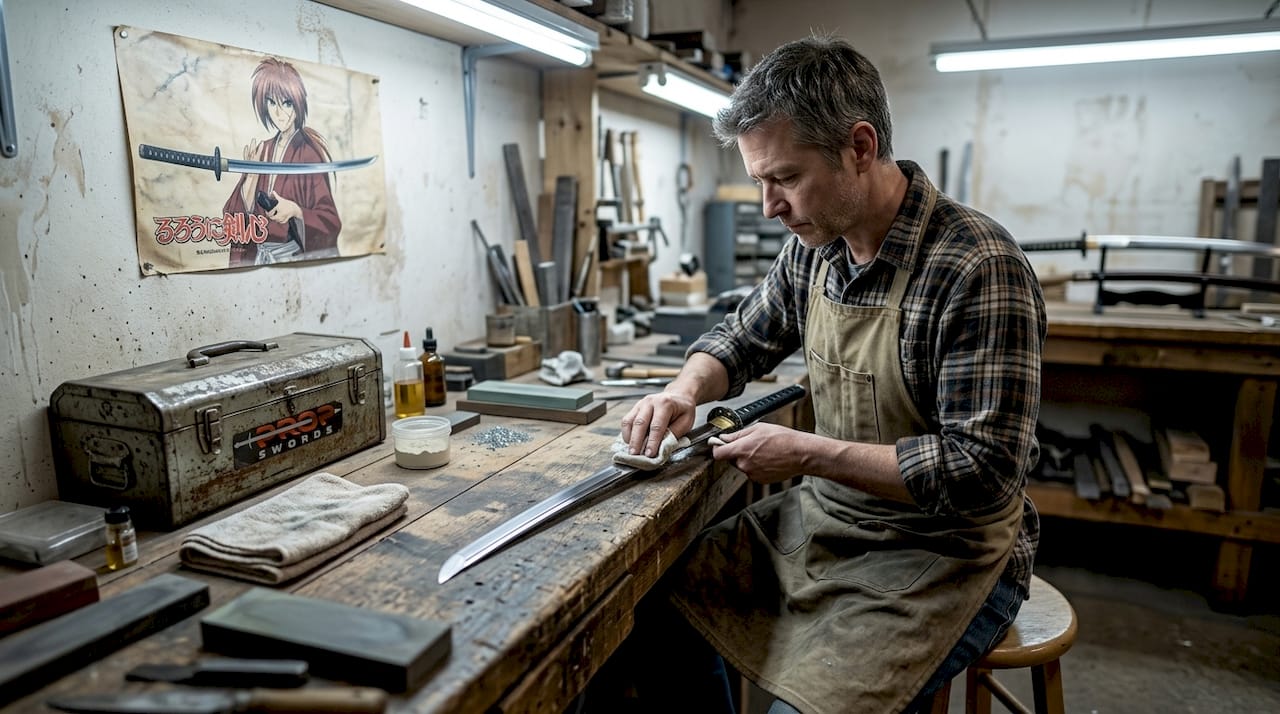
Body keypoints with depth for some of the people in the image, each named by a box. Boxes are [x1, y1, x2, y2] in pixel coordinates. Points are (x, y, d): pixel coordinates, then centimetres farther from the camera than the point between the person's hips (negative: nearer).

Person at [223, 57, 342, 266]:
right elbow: (241, 212, 3)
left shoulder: (309, 152, -9)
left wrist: (296, 211, -24)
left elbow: (329, 221, -9)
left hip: (295, 256, -4)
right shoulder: (262, 150, 7)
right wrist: (253, 170, -7)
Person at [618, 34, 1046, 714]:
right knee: (661, 597, 5)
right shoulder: (812, 248, -1)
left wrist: (809, 453, -24)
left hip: (945, 551, -6)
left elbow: (984, 471, -24)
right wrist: (687, 387, -8)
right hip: (828, 517, 7)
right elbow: (744, 336, 14)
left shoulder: (979, 269, -24)